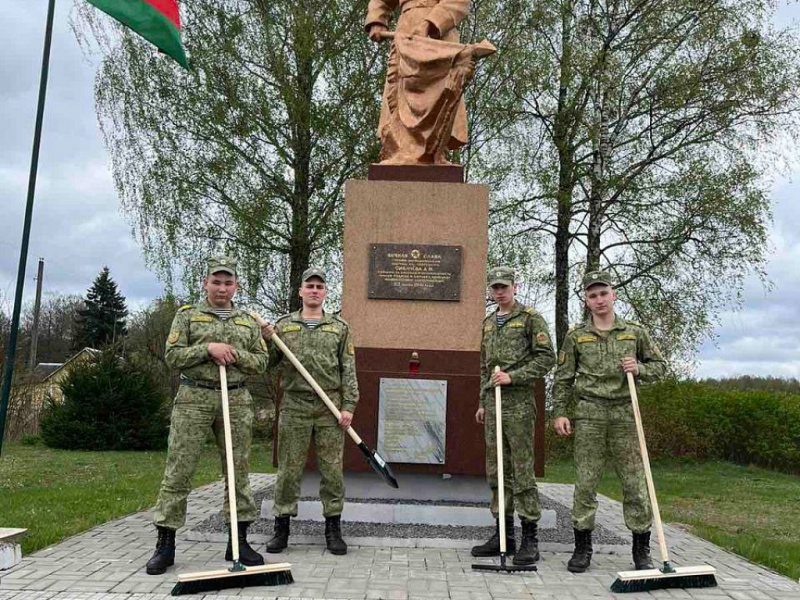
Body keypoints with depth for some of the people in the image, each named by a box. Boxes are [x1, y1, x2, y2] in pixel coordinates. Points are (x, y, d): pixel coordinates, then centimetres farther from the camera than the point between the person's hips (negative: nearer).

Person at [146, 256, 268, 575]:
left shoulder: (249, 321, 14)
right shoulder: (187, 315, 7)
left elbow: (261, 362, 11)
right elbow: (172, 355, -1)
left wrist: (235, 354, -7)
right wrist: (208, 348, -13)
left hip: (236, 401, 2)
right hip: (194, 398, -2)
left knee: (239, 471, 5)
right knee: (178, 471, -3)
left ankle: (238, 542, 15)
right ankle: (165, 544, 6)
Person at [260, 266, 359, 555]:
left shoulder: (339, 328, 8)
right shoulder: (284, 325, 9)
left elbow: (348, 370, 4)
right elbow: (269, 364, 11)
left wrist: (348, 406, -4)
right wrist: (267, 340, -8)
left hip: (330, 407, 0)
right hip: (294, 406, 0)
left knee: (332, 469, 4)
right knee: (289, 469, 4)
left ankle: (333, 529, 15)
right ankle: (281, 527, 15)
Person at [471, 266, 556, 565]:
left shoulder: (531, 318, -2)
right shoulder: (488, 323, 18)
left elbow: (546, 358, -9)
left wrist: (513, 376, -16)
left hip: (519, 403, -7)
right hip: (493, 403, 7)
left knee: (522, 471, -5)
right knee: (497, 471, 9)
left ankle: (530, 538, 3)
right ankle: (503, 533, 18)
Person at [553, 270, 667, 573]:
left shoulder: (635, 331, 8)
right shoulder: (575, 335, 6)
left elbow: (659, 365, 15)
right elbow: (563, 377, 8)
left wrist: (639, 369, -6)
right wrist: (559, 413, 1)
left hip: (625, 414, 1)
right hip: (589, 415, 0)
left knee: (635, 483, 3)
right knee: (585, 483, 2)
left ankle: (642, 549, 16)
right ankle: (582, 548, 13)